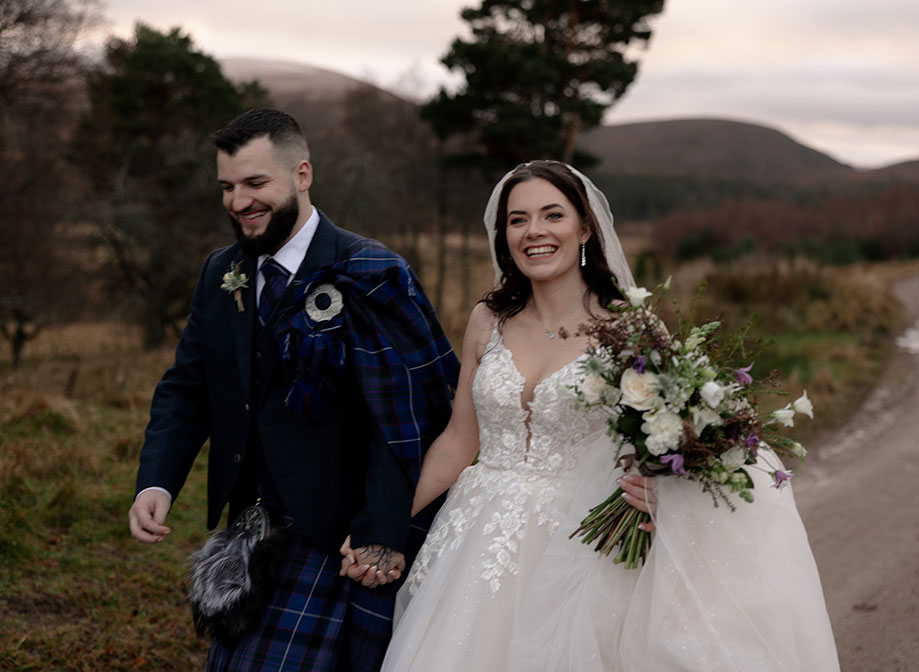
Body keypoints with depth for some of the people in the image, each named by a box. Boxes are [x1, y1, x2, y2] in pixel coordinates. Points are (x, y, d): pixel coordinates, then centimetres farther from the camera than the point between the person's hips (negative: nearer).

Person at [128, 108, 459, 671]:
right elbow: (186, 388, 10)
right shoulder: (220, 273, 8)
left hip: (338, 538, -7)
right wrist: (157, 483, -6)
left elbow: (402, 421, -17)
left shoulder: (368, 276, -14)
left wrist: (382, 535, -22)